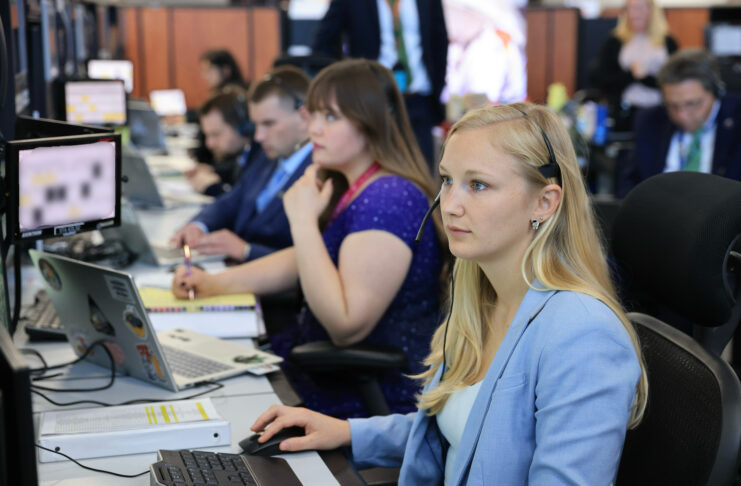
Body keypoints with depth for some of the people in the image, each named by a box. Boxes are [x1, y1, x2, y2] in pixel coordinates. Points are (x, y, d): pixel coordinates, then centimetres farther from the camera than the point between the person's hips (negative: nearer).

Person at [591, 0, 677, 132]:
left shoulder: (667, 42, 7)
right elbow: (601, 77, 0)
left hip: (660, 111, 0)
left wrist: (644, 77, -11)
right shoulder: (614, 42, 7)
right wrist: (631, 75, -11)